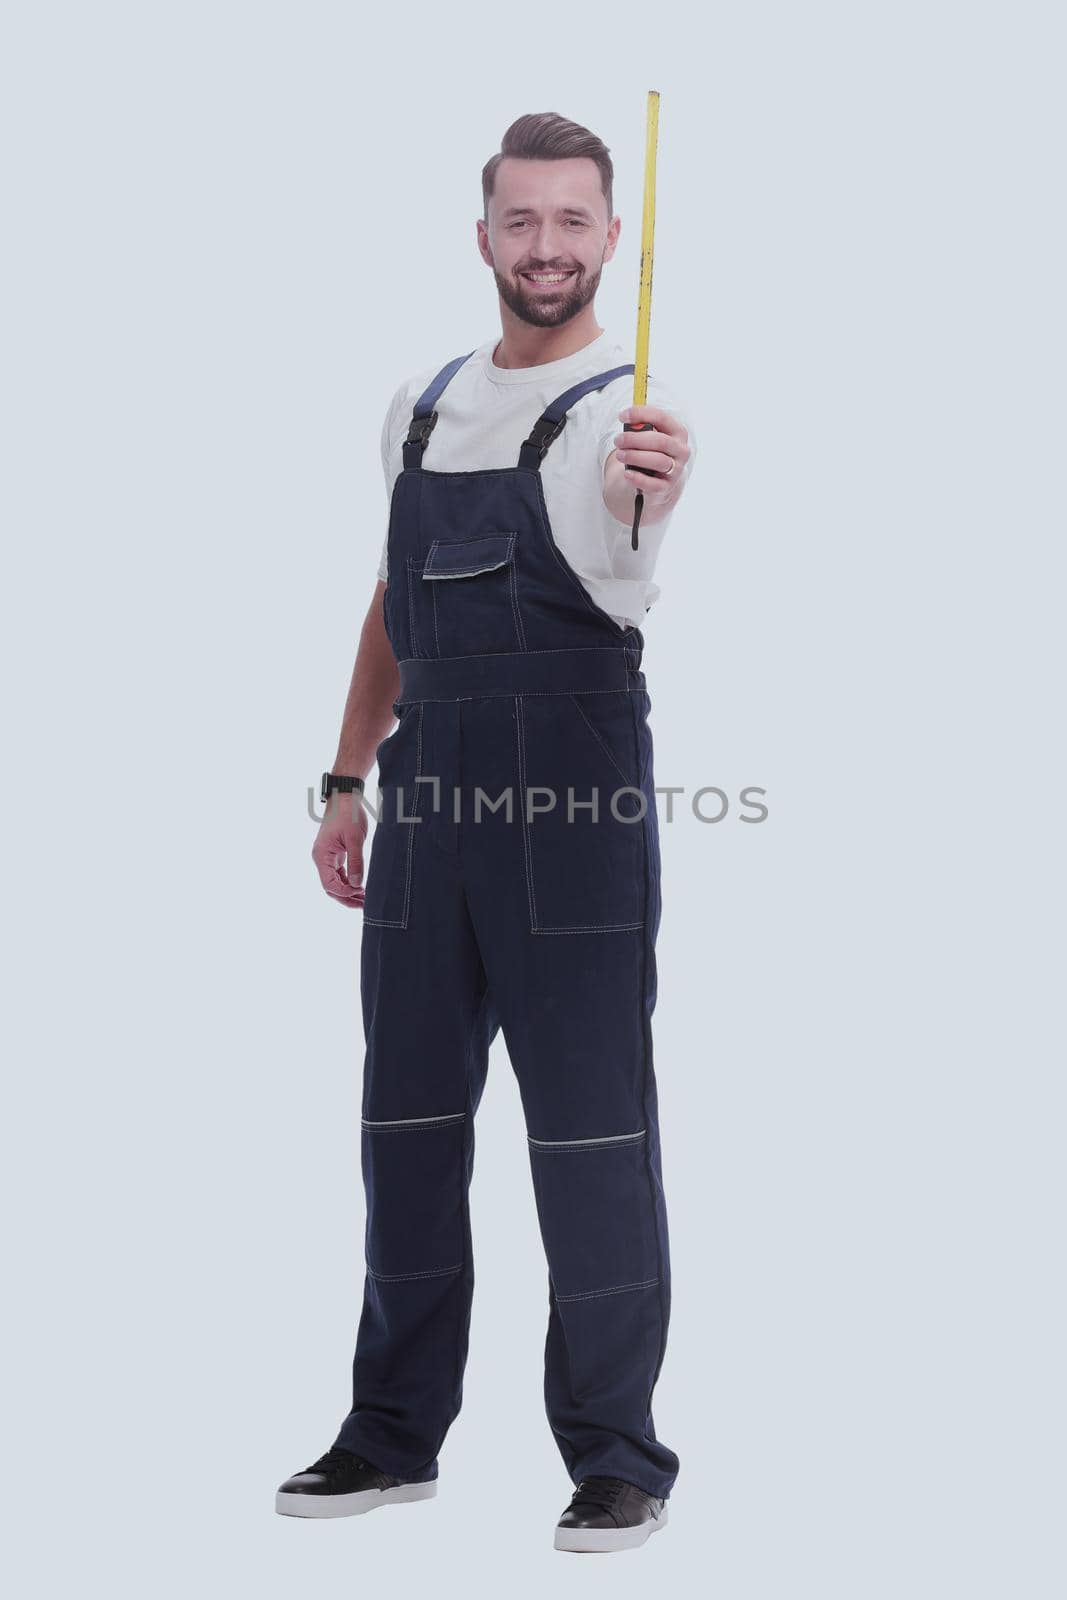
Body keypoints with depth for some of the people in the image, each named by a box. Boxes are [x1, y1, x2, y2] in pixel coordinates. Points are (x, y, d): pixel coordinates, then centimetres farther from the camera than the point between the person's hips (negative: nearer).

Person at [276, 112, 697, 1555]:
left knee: (591, 1128, -2)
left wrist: (648, 497, -52)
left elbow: (624, 582, -29)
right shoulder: (423, 403, 14)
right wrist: (348, 780, 18)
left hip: (575, 787, -6)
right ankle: (398, 1435, 25)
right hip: (429, 786, 6)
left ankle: (617, 1456, 10)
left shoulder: (630, 405, -6)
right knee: (410, 1115, 12)